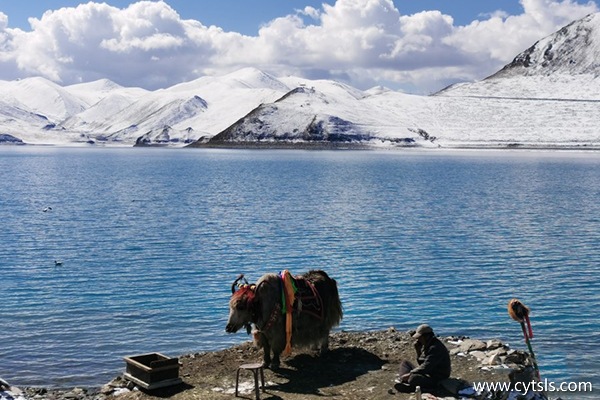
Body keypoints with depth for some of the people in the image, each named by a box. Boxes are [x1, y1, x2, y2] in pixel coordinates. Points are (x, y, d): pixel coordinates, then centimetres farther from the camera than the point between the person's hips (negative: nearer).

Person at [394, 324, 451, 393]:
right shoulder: (426, 345, 9)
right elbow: (421, 363, 16)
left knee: (413, 378, -38)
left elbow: (426, 367, -26)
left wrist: (410, 374, -21)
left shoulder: (435, 348, -22)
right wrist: (418, 350, 0)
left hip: (436, 380, -11)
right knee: (405, 363, 11)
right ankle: (405, 383, -12)